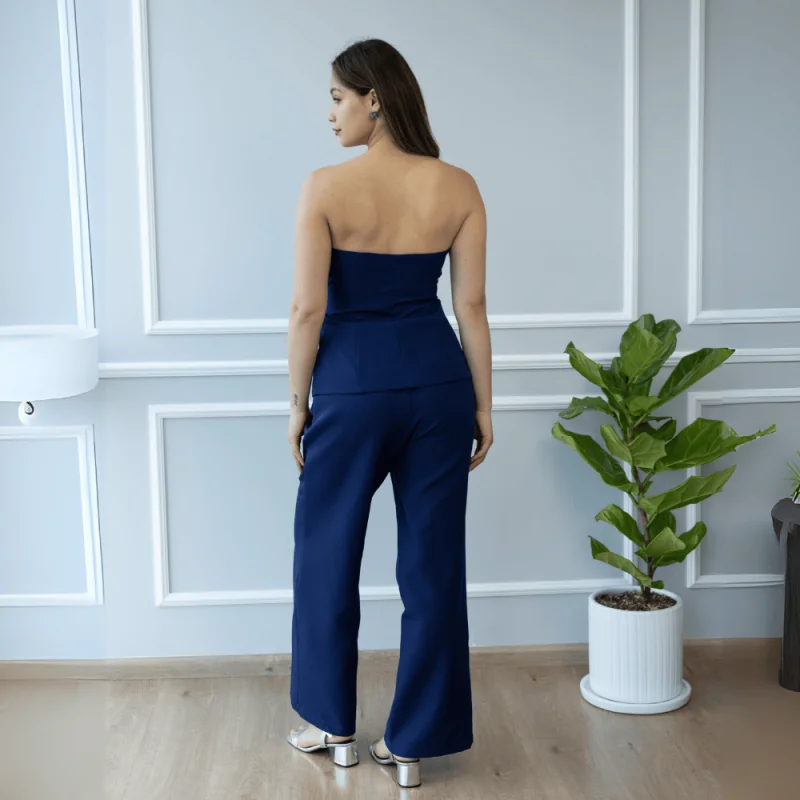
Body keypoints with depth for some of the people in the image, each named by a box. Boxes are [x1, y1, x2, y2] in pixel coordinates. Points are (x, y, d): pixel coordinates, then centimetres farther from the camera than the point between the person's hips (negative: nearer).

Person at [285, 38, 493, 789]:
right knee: (432, 562, 10)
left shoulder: (324, 187, -10)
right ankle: (412, 742, 19)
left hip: (353, 386, -2)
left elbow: (309, 309, -10)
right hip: (437, 382, 3)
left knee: (328, 554, 17)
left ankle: (335, 725, 30)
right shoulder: (458, 186, -2)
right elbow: (471, 307, -1)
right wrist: (482, 404, 7)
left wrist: (298, 401, 2)